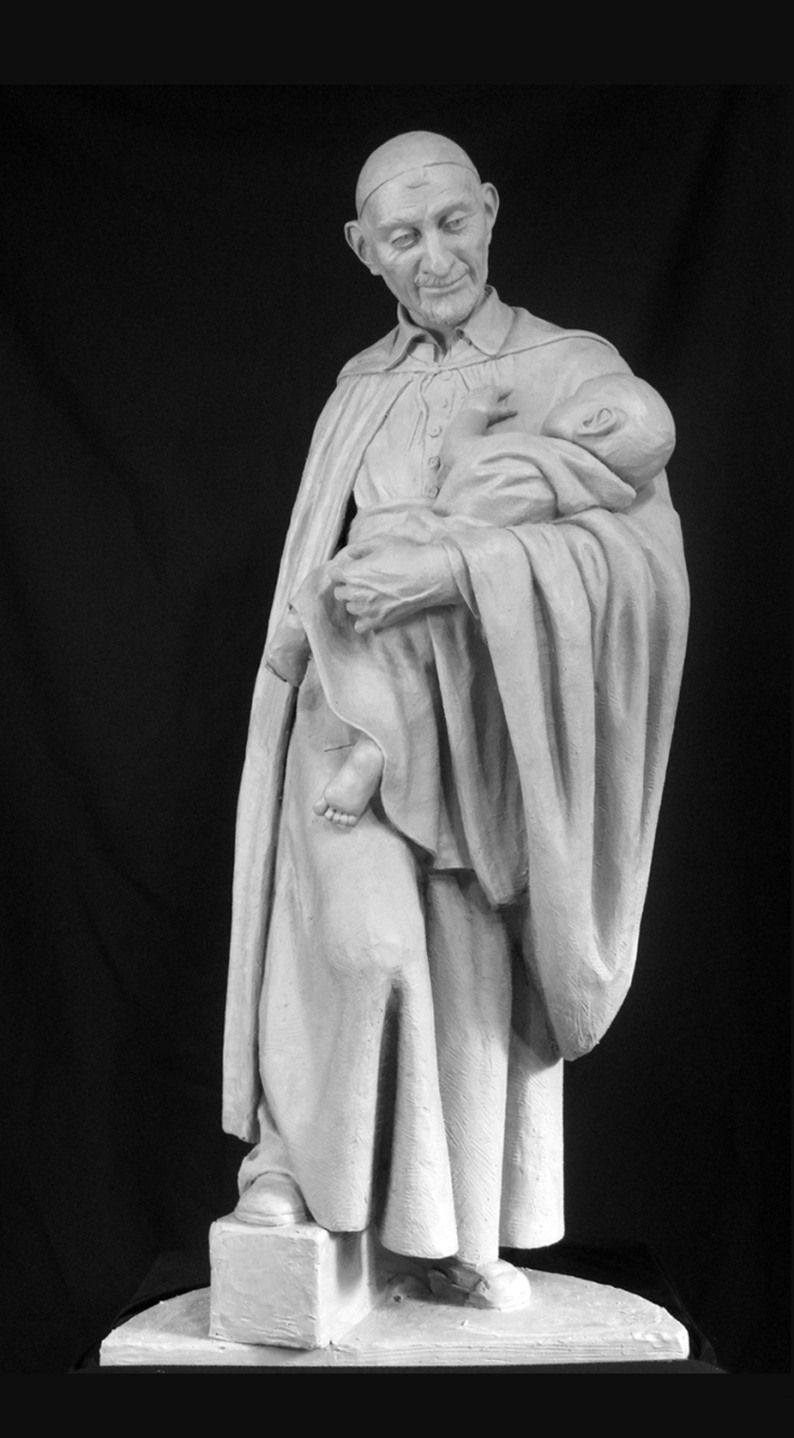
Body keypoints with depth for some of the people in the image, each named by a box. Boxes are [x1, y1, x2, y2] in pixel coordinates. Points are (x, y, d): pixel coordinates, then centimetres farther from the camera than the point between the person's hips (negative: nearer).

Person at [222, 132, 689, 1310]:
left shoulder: (574, 370, -2)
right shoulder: (361, 387, 10)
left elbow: (644, 551, -16)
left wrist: (456, 571, -24)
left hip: (487, 722, -1)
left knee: (477, 974, 5)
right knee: (361, 939, -19)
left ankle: (455, 1228, 23)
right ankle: (288, 1148, 5)